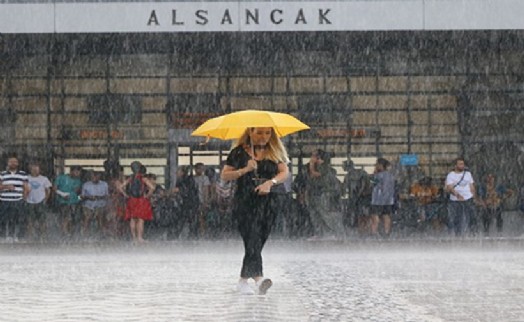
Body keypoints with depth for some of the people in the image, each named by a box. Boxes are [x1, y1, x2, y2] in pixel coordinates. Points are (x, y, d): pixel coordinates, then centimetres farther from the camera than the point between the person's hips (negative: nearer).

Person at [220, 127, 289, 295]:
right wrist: (244, 170, -14)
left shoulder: (275, 152, 10)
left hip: (269, 201, 3)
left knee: (259, 240, 2)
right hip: (246, 201, -3)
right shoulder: (239, 152, 3)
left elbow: (284, 172, 1)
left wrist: (270, 182, -17)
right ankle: (258, 277, -29)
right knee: (253, 239, -16)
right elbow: (224, 175, 1)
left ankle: (243, 280, 13)